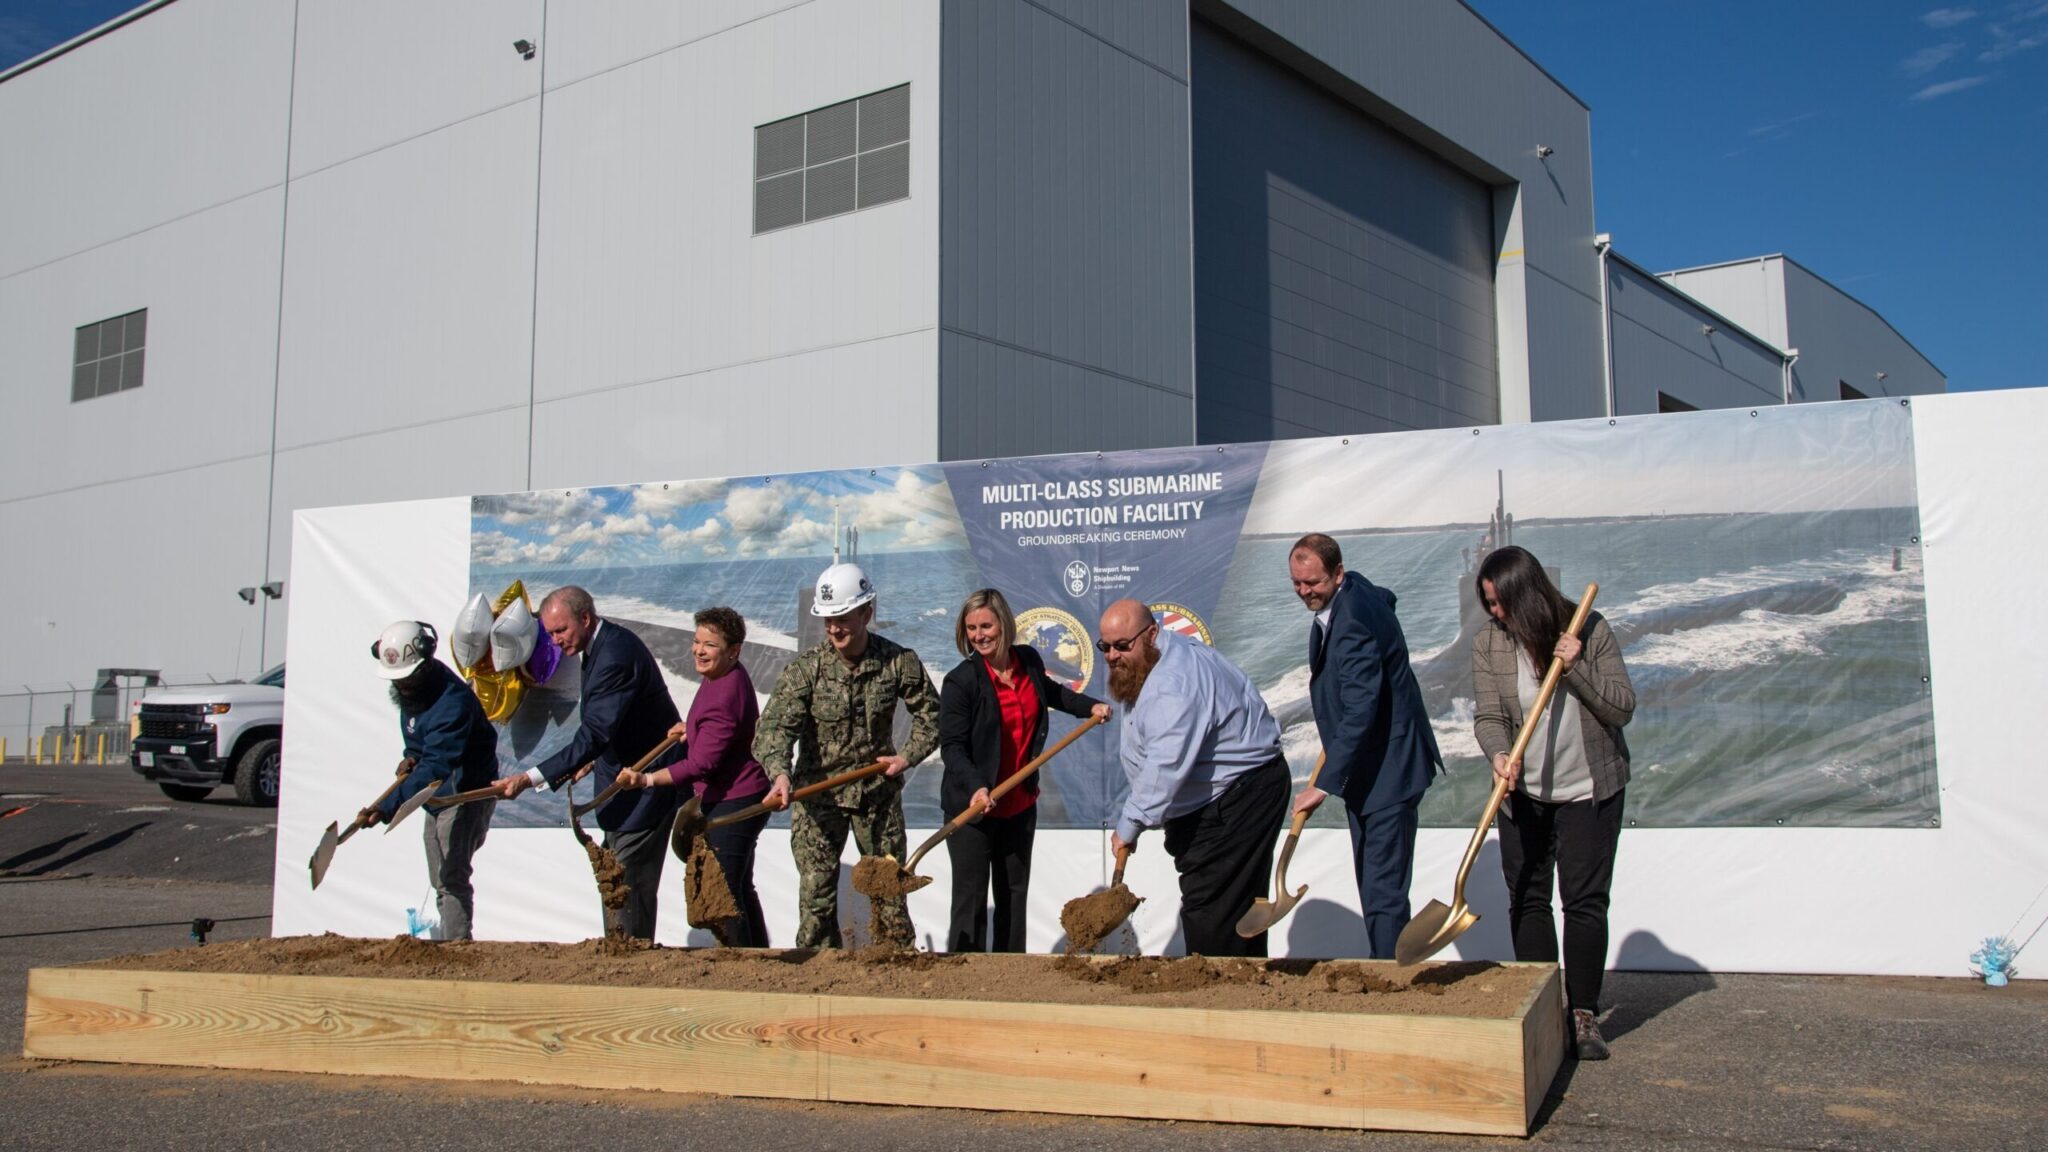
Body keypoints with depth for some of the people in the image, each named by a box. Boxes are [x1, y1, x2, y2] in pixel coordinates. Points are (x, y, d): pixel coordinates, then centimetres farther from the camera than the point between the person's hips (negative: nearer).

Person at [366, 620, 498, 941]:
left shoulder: (452, 701, -30)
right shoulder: (411, 691, 0)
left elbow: (435, 766, -38)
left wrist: (386, 808, -44)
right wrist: (412, 756, 0)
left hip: (467, 793, -10)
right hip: (436, 794, 10)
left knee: (452, 878, -17)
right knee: (440, 881, 14)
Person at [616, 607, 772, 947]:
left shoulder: (725, 696, -25)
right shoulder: (723, 677, 6)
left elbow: (700, 765, -29)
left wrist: (647, 779, -34)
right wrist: (692, 728, 10)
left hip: (732, 802, -11)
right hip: (739, 797, 11)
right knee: (740, 888, 21)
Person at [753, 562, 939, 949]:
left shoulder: (898, 662, -8)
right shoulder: (806, 666, -13)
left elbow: (929, 714, 6)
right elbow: (775, 724, -23)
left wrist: (909, 756, -7)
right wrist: (780, 772, -41)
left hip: (878, 790, 1)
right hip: (818, 792, -1)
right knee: (815, 892, -2)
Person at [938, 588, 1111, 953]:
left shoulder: (1028, 660, 1)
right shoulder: (960, 681, -17)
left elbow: (1049, 691, 25)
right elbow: (951, 746, -20)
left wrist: (1090, 706, 15)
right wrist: (975, 787, -35)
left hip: (1020, 804, 6)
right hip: (972, 807, -6)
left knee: (1015, 894, 17)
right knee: (971, 899, -3)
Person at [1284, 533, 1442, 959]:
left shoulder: (1353, 623, -26)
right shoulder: (1354, 590, 5)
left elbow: (1361, 711, -30)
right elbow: (1385, 599, 30)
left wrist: (1325, 783, -30)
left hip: (1387, 769, -11)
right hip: (1368, 767, 11)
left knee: (1383, 891, -11)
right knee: (1372, 881, 16)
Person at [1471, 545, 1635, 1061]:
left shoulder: (1590, 631, -7)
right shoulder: (1489, 644, -3)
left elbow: (1623, 707, -8)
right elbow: (1488, 717, -8)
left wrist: (1576, 667, -21)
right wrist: (1499, 755, -28)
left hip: (1590, 790, -2)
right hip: (1523, 792, 2)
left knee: (1585, 900, -3)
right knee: (1526, 899, 4)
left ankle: (1584, 1014, 6)